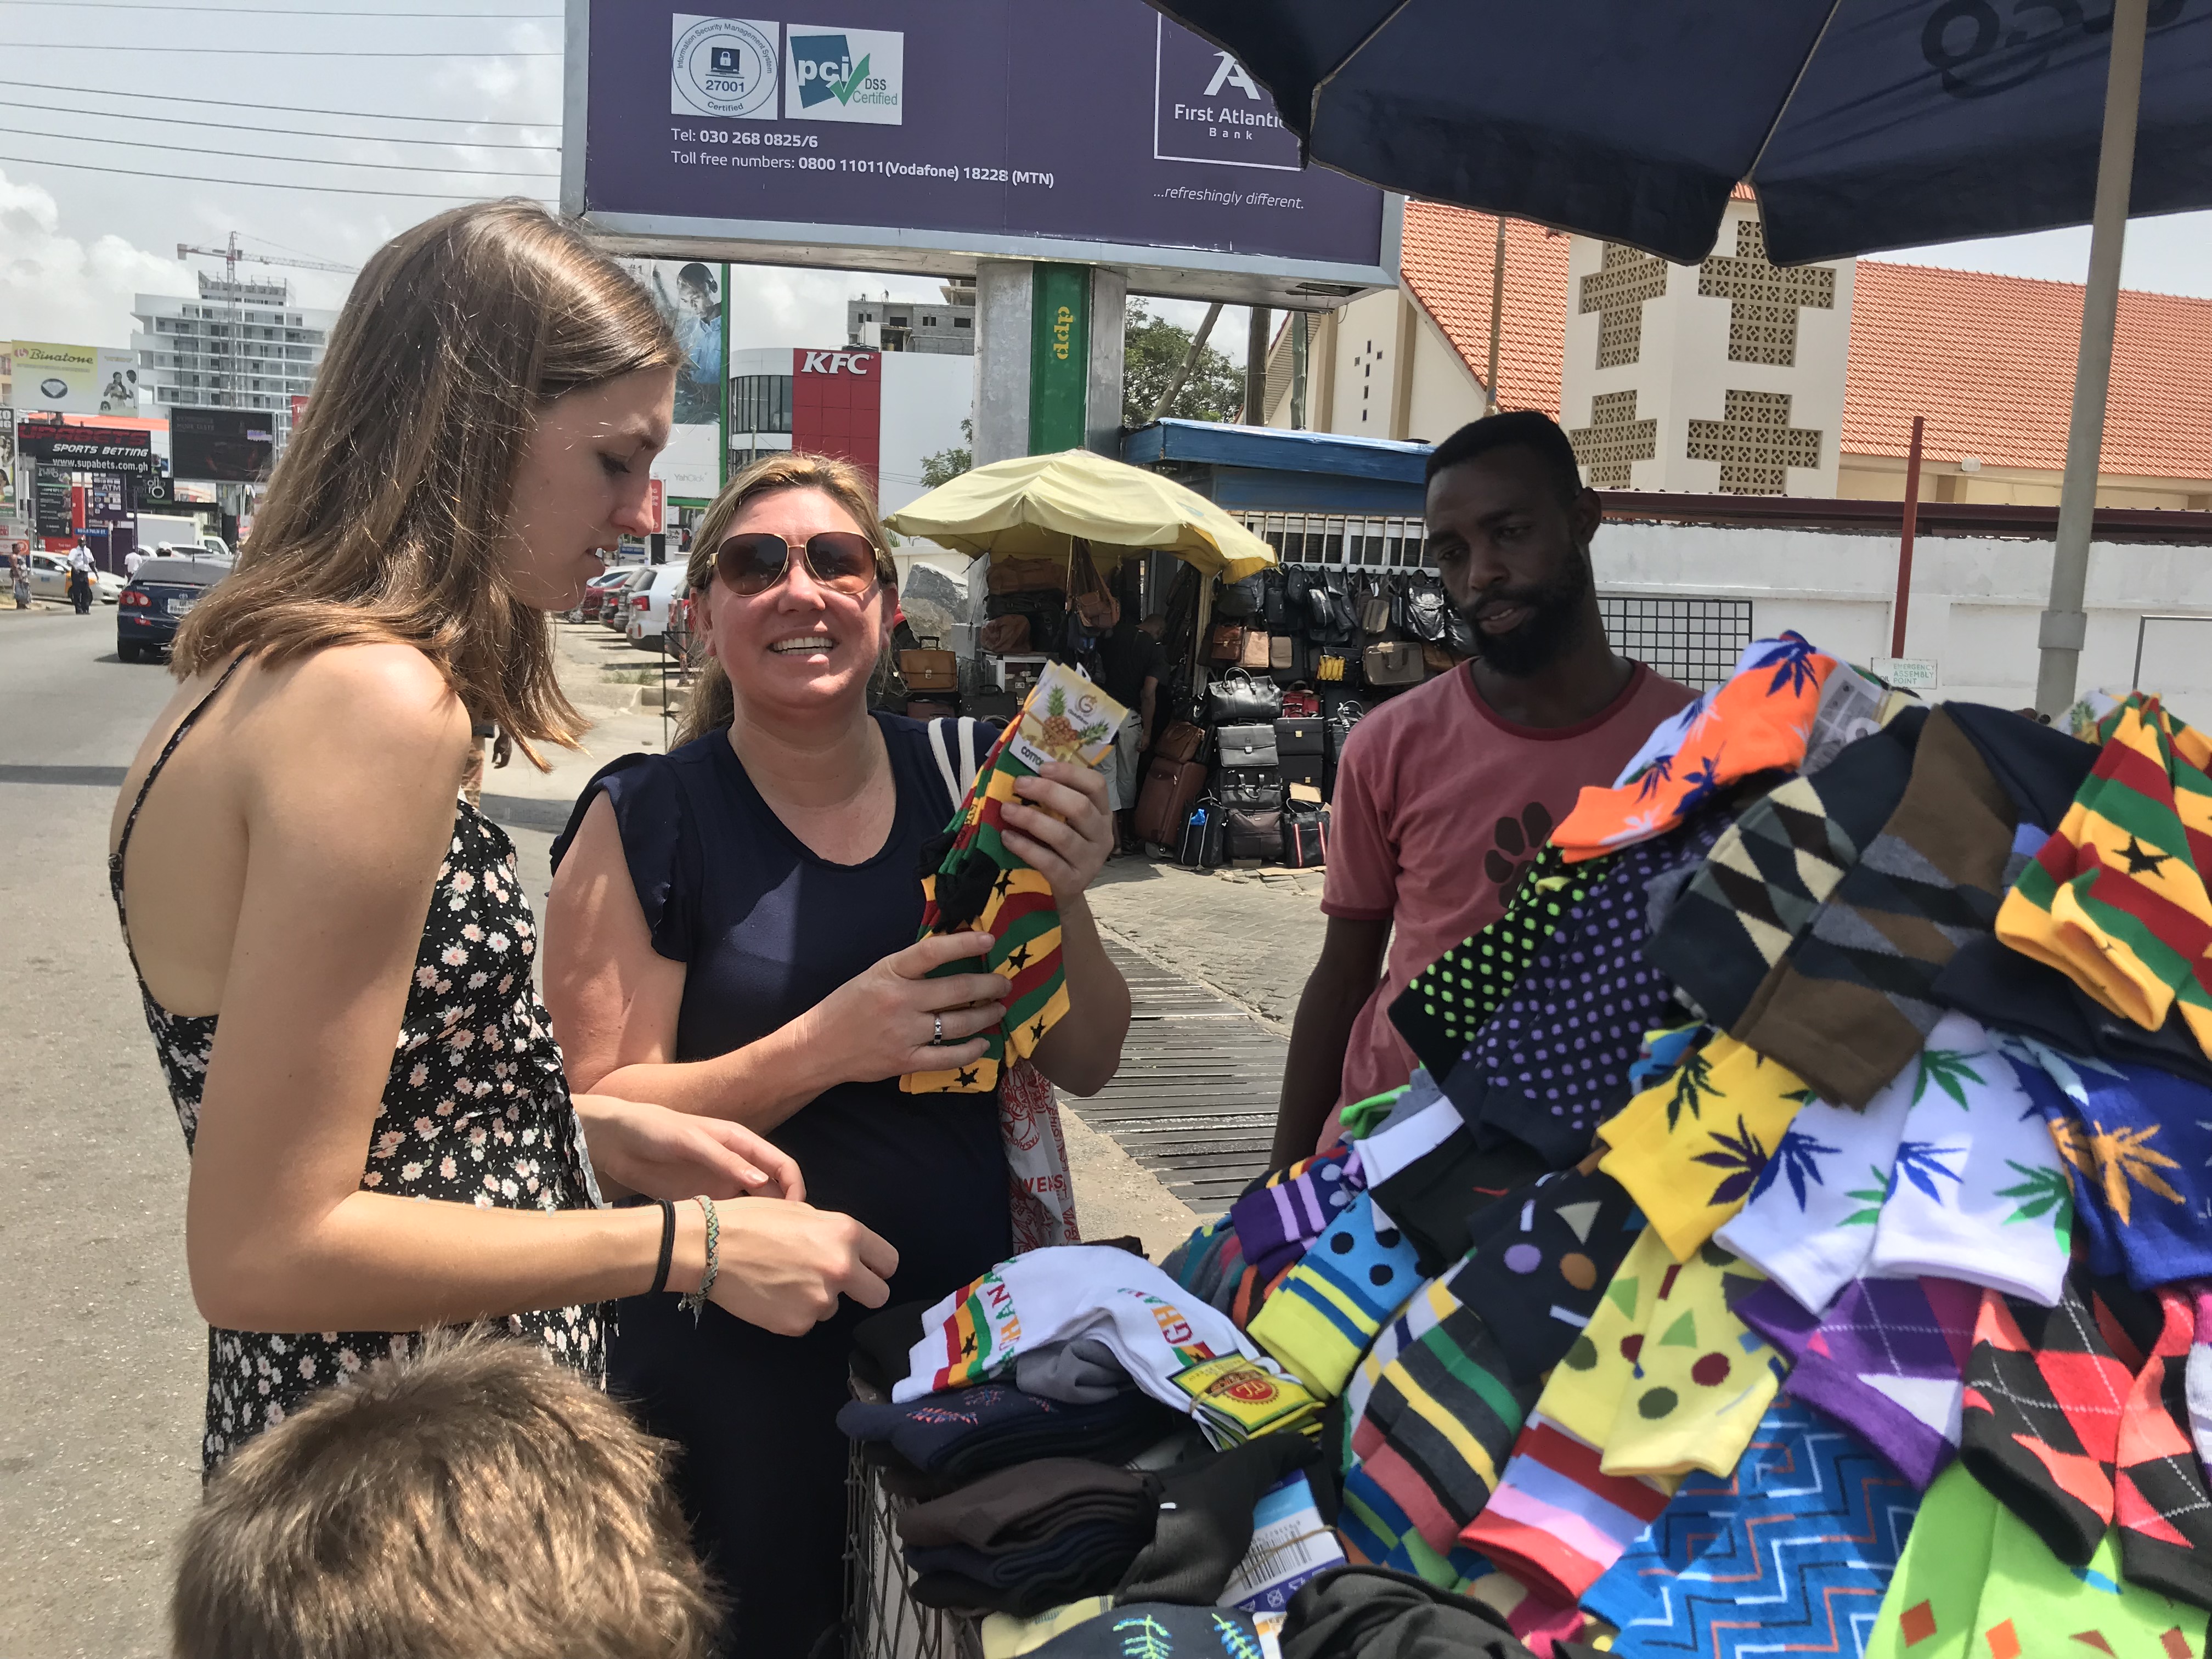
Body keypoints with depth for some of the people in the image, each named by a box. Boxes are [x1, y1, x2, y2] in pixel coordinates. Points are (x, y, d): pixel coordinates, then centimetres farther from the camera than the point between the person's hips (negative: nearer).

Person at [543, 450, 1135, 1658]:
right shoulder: (647, 822, -10)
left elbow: (1085, 1065, 3)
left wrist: (1062, 901, -16)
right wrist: (824, 1048, -26)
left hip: (968, 1334, 4)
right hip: (738, 1373, -3)